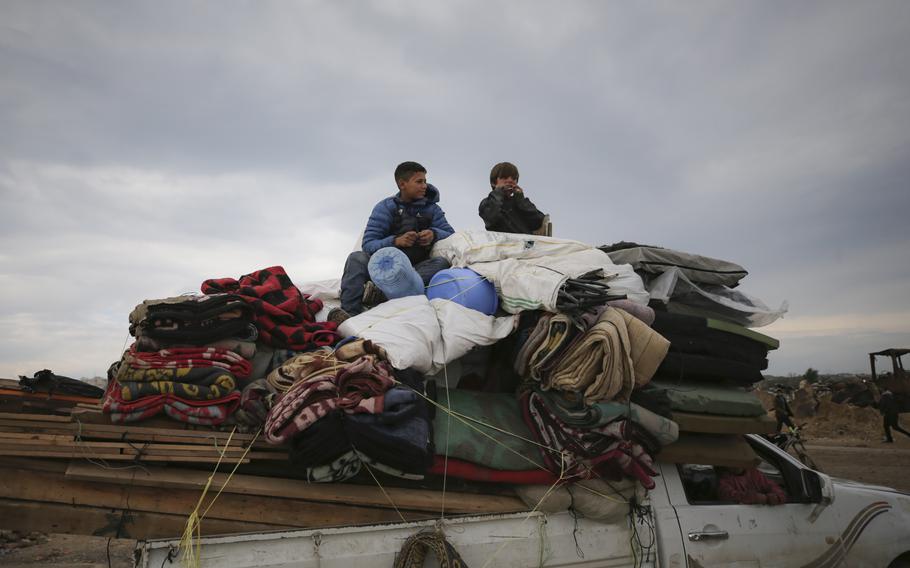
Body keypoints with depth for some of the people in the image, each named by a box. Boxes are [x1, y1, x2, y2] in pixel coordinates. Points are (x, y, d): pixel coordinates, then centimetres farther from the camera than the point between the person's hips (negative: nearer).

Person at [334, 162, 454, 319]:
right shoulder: (385, 207, 1)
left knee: (442, 263, -30)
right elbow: (368, 244, -9)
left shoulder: (431, 209, 10)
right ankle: (350, 312, -44)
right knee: (357, 258, -26)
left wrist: (434, 234, -16)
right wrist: (395, 241, -27)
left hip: (418, 268, 1)